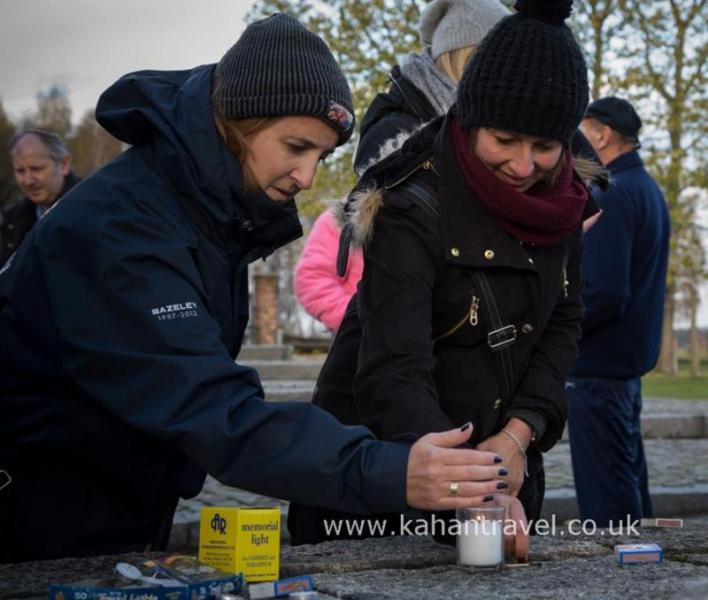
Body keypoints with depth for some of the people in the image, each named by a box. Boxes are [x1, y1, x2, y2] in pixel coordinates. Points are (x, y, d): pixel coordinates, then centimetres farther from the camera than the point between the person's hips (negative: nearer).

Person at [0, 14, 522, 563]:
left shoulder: (216, 208, 0)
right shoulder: (120, 225, -27)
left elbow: (199, 389, 4)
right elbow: (213, 410, -37)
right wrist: (386, 473, -45)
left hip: (129, 517, 8)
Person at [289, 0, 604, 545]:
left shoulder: (561, 200, -7)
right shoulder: (413, 212, -25)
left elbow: (562, 324, 1)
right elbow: (394, 374, -34)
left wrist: (518, 435, -14)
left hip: (500, 455, 5)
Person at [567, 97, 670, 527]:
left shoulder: (612, 196, -18)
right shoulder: (649, 190, 13)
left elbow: (604, 294, -25)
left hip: (600, 362, -10)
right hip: (634, 353, 10)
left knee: (604, 494, -4)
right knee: (628, 470, 18)